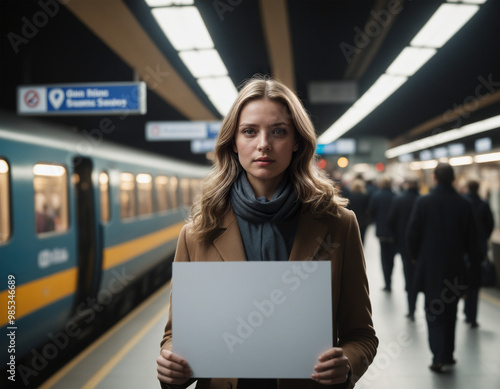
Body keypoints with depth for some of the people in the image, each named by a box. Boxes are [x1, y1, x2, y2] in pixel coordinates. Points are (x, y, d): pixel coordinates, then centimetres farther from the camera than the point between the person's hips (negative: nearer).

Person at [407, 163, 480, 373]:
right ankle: (447, 355, 24)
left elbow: (412, 235, -7)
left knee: (434, 312, 7)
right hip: (454, 267, 2)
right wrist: (473, 267, 9)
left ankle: (440, 357, 1)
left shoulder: (423, 202, -10)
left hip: (430, 267, -2)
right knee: (450, 311, 16)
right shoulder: (464, 204, -5)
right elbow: (471, 239, 0)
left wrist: (417, 257, 10)